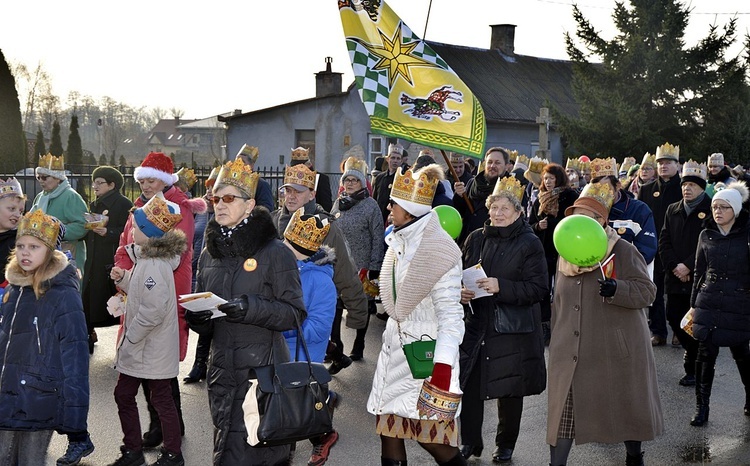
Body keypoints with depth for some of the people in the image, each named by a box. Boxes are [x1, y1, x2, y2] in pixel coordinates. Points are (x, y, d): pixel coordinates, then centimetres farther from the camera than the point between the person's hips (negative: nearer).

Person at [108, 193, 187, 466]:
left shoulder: (154, 265, -23)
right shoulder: (145, 258, 9)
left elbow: (153, 309, -29)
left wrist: (130, 338, -19)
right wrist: (123, 279, 2)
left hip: (153, 349, -10)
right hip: (138, 347, 10)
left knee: (161, 400, 3)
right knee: (123, 395, 14)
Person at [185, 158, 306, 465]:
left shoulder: (275, 252, -7)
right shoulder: (209, 254, 11)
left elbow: (295, 312, -10)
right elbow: (201, 317, 18)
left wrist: (252, 308, -24)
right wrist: (196, 317, -6)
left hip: (262, 370, -6)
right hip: (222, 368, 6)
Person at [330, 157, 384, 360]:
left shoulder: (370, 205, -8)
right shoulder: (338, 203, 6)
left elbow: (378, 238, -8)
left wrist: (374, 267, -11)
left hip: (362, 266, -4)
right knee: (335, 305, 3)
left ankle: (358, 346, 21)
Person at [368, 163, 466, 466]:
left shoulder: (438, 250, -17)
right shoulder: (399, 241, 7)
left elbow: (450, 315, -20)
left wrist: (443, 366, -26)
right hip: (395, 344, 8)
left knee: (429, 433, -5)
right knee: (388, 427, 8)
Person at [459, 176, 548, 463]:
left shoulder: (530, 244, -6)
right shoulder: (476, 239, 6)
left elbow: (539, 288, -11)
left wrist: (501, 286, -22)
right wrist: (460, 292, -7)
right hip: (476, 325, 3)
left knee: (510, 391, 8)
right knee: (469, 385, 1)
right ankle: (470, 442, 20)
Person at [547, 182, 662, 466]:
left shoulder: (623, 251, -6)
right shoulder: (566, 255, 11)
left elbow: (647, 291, -12)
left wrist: (616, 289, -29)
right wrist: (556, 341, 21)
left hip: (615, 349, -4)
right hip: (571, 352, 4)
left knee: (625, 406, 10)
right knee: (563, 410, 0)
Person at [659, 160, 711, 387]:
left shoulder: (710, 211, -4)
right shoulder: (673, 210, 12)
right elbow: (664, 242, 8)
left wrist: (688, 266, -15)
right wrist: (674, 266, -6)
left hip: (699, 278, -5)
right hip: (675, 279, 5)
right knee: (674, 318, 5)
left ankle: (693, 369, 11)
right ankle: (694, 352, 29)